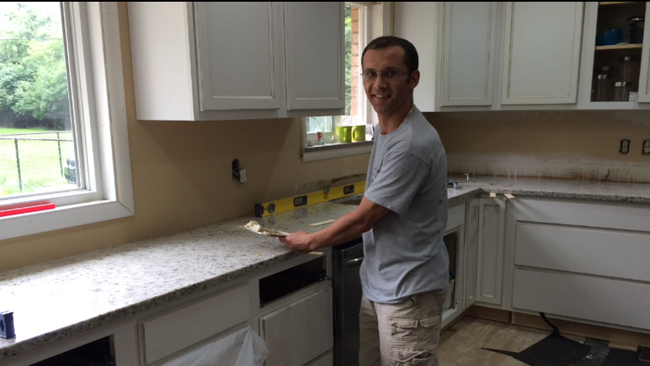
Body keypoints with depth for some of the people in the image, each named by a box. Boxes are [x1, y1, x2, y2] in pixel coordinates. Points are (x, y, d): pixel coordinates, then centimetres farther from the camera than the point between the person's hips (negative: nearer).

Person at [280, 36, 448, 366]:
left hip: (408, 292, -9)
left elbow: (362, 219, -18)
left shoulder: (412, 144, -25)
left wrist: (311, 241, -4)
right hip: (377, 285, 9)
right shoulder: (385, 131, 7)